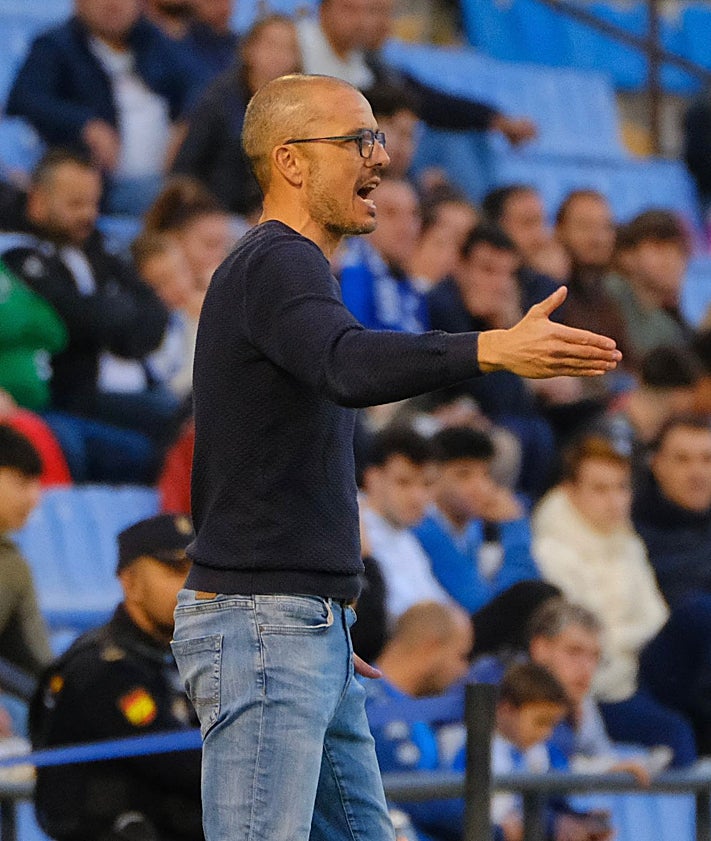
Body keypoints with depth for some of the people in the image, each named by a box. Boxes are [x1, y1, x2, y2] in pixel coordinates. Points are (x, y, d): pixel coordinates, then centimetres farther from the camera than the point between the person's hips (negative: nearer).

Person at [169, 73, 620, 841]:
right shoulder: (277, 263, -13)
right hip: (261, 628, -11)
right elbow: (348, 366, -35)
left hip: (309, 633, 11)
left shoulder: (275, 267, 20)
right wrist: (494, 350, -48)